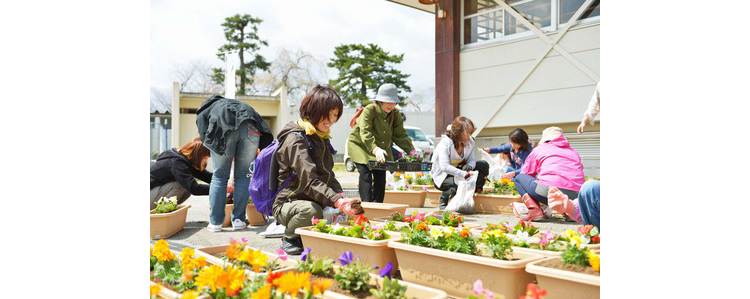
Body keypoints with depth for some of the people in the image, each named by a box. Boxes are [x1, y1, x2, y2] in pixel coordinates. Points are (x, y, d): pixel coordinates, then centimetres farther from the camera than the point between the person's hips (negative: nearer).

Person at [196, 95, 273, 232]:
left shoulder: (202, 113, 33)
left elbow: (205, 137, 17)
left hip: (223, 129, -2)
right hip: (250, 129, 2)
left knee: (219, 176, 11)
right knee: (243, 176, 13)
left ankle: (215, 222, 13)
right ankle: (239, 220, 13)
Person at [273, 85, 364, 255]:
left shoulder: (321, 138, 13)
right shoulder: (296, 139, -17)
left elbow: (328, 175, 13)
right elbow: (309, 180, -29)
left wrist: (342, 196, -7)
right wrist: (338, 202, -41)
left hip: (315, 201, 8)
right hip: (287, 204, -8)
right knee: (312, 210, -39)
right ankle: (289, 239, -7)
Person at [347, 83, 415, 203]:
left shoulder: (395, 114, -7)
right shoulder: (369, 110, -24)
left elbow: (401, 135, -4)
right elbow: (365, 133, -36)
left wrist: (412, 151, -17)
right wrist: (375, 149, -51)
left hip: (382, 148, 5)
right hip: (360, 145, -5)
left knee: (380, 177, 1)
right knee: (366, 175, -18)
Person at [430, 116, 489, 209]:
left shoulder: (470, 142, -8)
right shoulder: (445, 143, -27)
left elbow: (471, 160, -2)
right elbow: (444, 167, -39)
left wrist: (469, 166, -29)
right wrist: (463, 174, -47)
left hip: (458, 170, 7)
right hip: (441, 177, -6)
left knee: (484, 165, -10)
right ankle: (444, 200, -5)